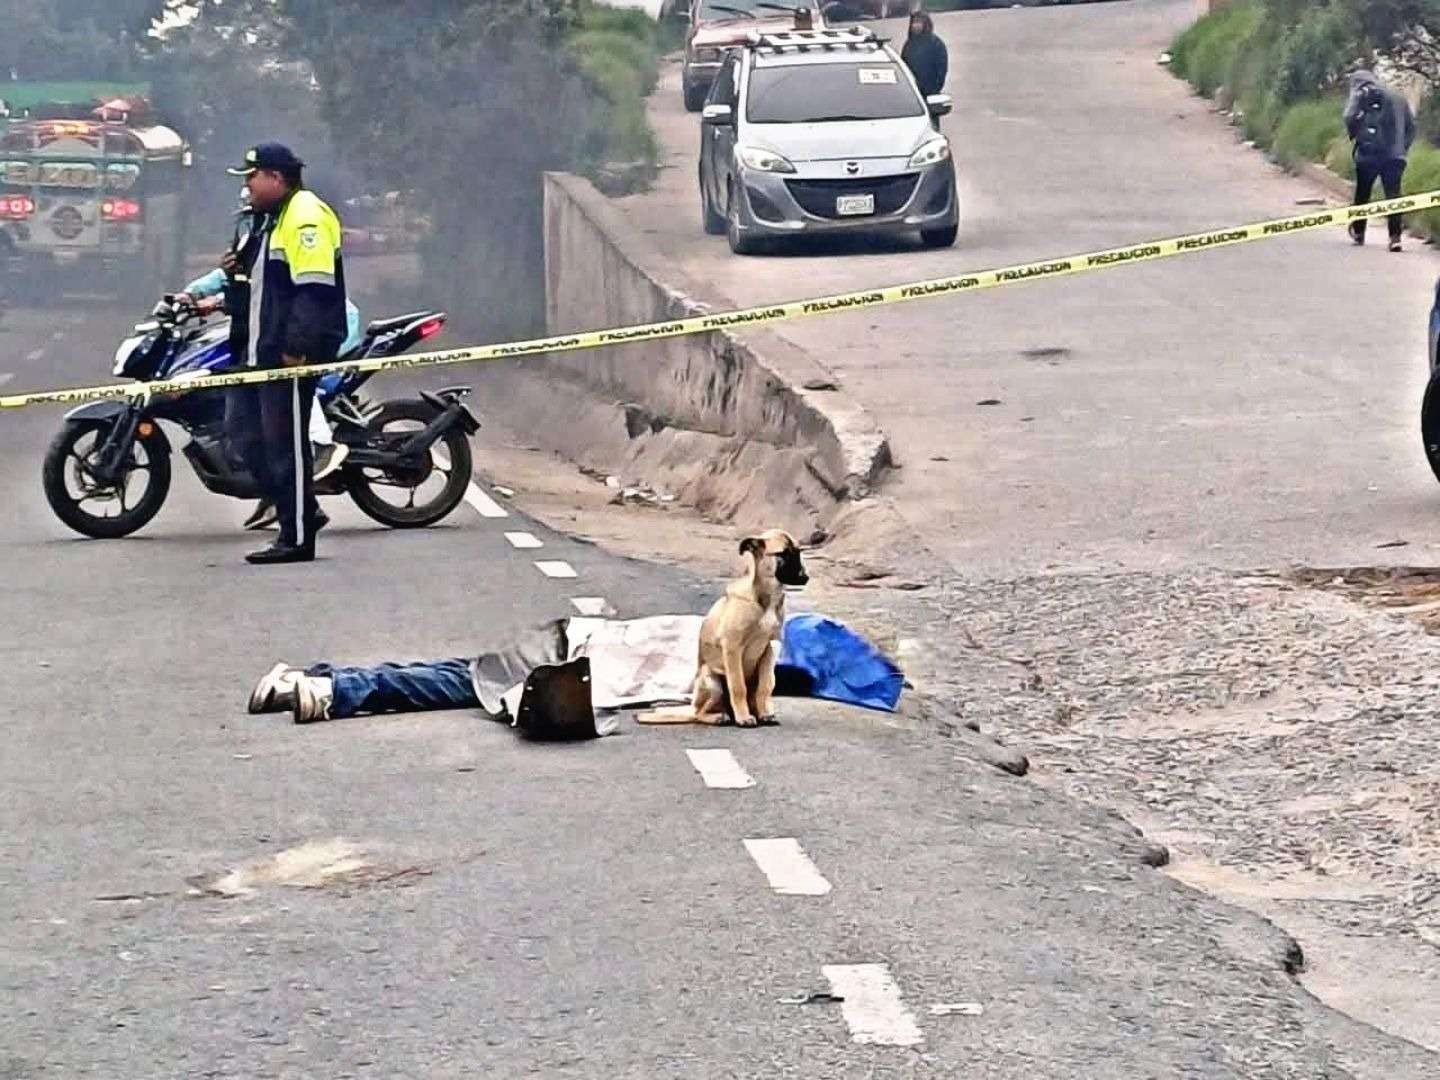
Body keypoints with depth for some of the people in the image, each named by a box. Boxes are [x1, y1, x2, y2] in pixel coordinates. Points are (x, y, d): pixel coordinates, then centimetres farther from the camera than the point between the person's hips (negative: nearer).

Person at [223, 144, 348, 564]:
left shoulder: (304, 216, -14)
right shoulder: (269, 218, 20)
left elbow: (314, 288, -23)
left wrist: (298, 346, -27)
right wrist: (239, 271, 11)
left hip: (289, 354, -11)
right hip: (259, 351, 11)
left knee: (285, 442, -7)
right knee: (242, 430, 12)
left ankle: (298, 537, -1)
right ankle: (301, 511, 18)